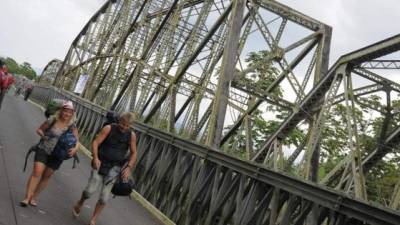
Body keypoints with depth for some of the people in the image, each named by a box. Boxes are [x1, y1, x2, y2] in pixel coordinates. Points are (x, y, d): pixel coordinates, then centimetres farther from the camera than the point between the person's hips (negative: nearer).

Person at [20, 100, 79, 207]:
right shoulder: (52, 120, -9)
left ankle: (33, 197, 24)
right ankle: (27, 197, -8)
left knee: (47, 176, 9)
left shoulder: (72, 126, -5)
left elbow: (77, 140, 2)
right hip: (43, 149, -2)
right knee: (37, 172, -14)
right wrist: (43, 135, -15)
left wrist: (75, 148, -19)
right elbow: (39, 129, 5)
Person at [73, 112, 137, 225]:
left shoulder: (131, 135, -2)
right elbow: (95, 142, -11)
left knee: (105, 197, -4)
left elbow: (133, 153, 7)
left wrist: (129, 168, -5)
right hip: (100, 164, -1)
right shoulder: (108, 128, -10)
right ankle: (80, 203, 29)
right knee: (90, 190, -7)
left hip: (114, 168, 2)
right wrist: (95, 158, -25)